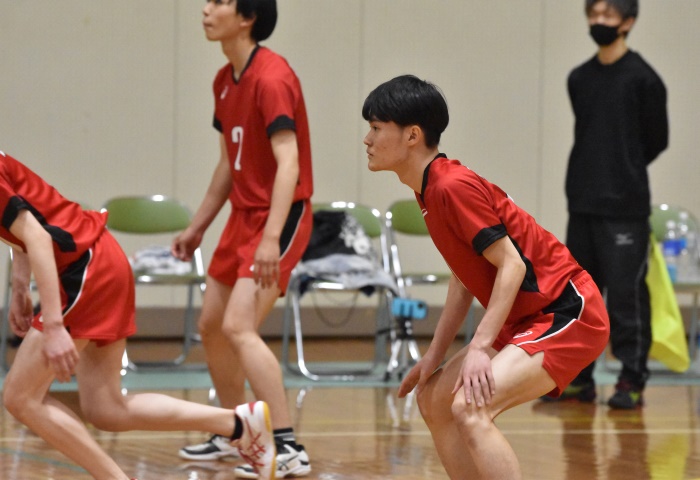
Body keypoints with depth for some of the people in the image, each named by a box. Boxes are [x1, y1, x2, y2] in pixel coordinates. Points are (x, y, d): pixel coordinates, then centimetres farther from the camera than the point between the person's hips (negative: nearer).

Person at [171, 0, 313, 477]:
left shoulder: (271, 78, -19)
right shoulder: (226, 80, 10)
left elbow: (288, 162, -26)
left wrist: (272, 237, -34)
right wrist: (198, 225, 23)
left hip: (280, 217, -10)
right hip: (243, 215, 10)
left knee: (239, 326, -20)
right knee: (211, 325, 16)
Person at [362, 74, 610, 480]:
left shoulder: (452, 187, -19)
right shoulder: (431, 191, 11)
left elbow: (512, 264, -22)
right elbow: (465, 277, 18)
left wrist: (481, 346, -26)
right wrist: (435, 354, 14)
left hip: (567, 315, -11)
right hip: (528, 320, 11)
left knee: (469, 408, -26)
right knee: (434, 401, 13)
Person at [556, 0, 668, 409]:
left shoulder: (643, 79, -6)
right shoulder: (579, 79, 10)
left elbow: (657, 140, 1)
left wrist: (625, 172, 10)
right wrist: (591, 176, 12)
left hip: (625, 206, -6)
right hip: (582, 203, 6)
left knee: (626, 294, -6)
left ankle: (632, 382, 0)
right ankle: (579, 379, 16)